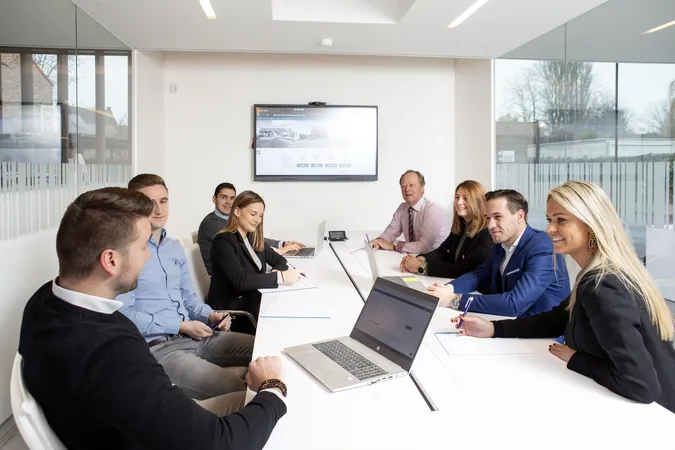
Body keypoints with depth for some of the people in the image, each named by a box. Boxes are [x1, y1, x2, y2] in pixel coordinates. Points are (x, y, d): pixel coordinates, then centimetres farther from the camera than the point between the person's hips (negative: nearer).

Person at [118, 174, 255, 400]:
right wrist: (181, 326, -16)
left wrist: (210, 315, -2)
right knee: (234, 389, -27)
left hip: (194, 335, 8)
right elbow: (123, 314, -17)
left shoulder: (176, 248, 14)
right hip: (157, 346, -8)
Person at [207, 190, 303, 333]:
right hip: (231, 311, -7)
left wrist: (277, 271, -8)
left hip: (254, 302, 7)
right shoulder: (223, 241, -15)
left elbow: (279, 260, 15)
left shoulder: (254, 239, 9)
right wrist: (280, 277, -29)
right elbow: (240, 280, -26)